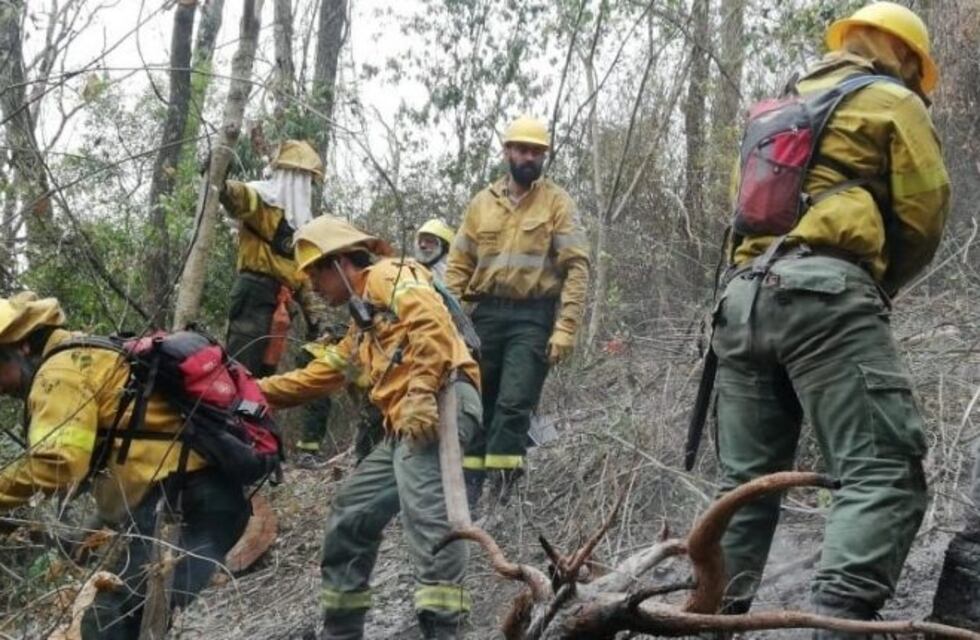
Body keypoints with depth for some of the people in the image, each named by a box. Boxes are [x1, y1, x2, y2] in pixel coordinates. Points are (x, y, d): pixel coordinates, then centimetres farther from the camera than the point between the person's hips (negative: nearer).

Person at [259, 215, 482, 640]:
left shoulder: (388, 278, 4)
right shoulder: (363, 322, 35)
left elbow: (431, 325, -15)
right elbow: (320, 375, 41)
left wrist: (420, 395, -24)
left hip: (440, 405, -10)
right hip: (406, 425, 11)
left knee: (423, 505, -30)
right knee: (351, 517, 14)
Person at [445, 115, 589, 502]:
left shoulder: (557, 202, 2)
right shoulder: (482, 203, 12)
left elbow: (576, 268, -5)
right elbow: (458, 266, 12)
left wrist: (566, 327, -15)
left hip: (533, 317, -4)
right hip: (487, 313, 4)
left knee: (514, 403, -12)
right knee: (476, 402, 8)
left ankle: (501, 484, -7)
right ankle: (468, 481, 16)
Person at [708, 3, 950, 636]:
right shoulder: (893, 102, 12)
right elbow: (924, 215, 5)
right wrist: (880, 287, 19)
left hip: (743, 294, 7)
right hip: (826, 291, -7)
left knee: (747, 481, 9)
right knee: (884, 471, -12)